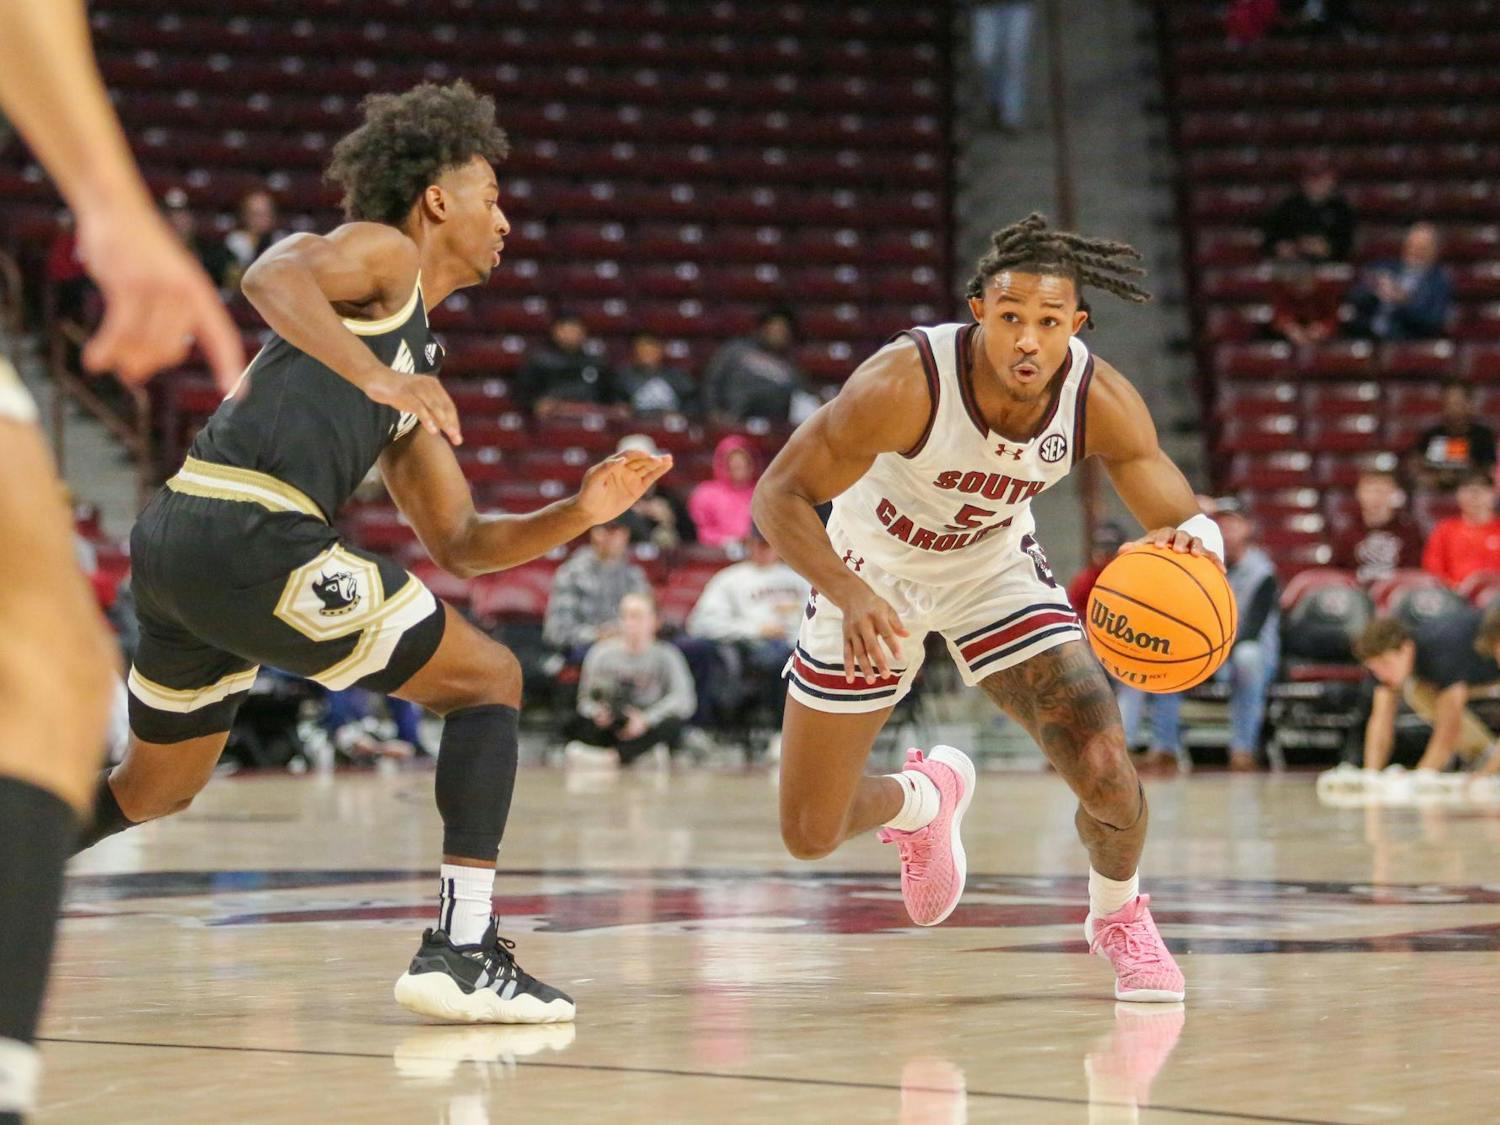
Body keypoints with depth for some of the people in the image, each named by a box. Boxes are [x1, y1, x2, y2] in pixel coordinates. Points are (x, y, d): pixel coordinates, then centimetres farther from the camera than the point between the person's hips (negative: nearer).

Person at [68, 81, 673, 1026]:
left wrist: (580, 513, 15)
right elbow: (271, 276, -17)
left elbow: (458, 545, 28)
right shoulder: (384, 252, 6)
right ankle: (462, 949, -8)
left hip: (173, 538, 9)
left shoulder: (415, 380, 30)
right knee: (489, 681, 2)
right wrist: (376, 377, -26)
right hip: (252, 533, -9)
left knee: (156, 789, 27)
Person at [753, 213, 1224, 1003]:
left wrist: (1190, 544, -44)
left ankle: (1118, 917, 15)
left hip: (996, 568, 2)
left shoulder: (1102, 402, -25)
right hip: (872, 580, -1)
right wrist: (852, 598, -46)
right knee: (810, 836, 3)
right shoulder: (904, 384, -35)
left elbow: (1183, 520, -18)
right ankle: (921, 800, 41)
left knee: (1103, 766, -20)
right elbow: (778, 496, -30)